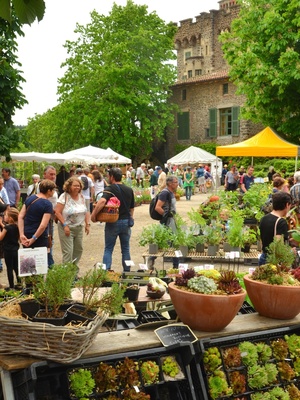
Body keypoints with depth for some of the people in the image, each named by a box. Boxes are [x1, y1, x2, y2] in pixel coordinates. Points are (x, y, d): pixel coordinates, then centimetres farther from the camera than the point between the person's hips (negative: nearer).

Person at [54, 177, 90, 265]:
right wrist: (65, 225, -19)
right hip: (67, 228, -6)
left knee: (79, 250, 13)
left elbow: (86, 211, 15)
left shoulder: (81, 197, 6)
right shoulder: (64, 197, -12)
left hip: (79, 228, 6)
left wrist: (87, 224, 6)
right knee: (68, 252, -6)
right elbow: (57, 212, -15)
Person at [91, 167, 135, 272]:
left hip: (113, 222, -4)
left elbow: (102, 201, -30)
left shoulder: (110, 189, -11)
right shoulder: (129, 190, 7)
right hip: (126, 222, 4)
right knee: (126, 249, 13)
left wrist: (93, 214, -22)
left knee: (108, 249, 5)